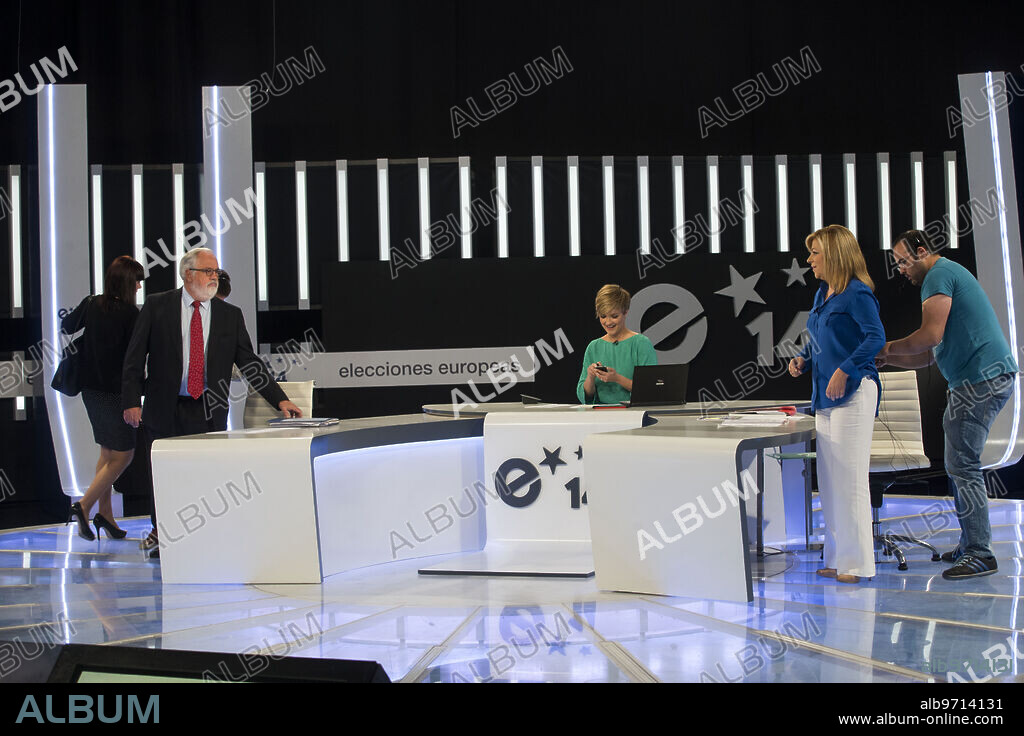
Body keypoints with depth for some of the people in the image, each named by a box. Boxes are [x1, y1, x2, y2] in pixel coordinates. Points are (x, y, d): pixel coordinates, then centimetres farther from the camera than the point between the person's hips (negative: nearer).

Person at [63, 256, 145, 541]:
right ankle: (84, 505, -7)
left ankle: (105, 513, 17)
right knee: (123, 454, 1)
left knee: (108, 452, 17)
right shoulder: (130, 313, -16)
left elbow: (66, 327, 17)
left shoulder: (91, 305, 2)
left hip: (90, 389, 7)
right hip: (116, 391, -7)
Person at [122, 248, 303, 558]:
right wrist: (132, 400, -6)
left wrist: (280, 399, -2)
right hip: (164, 409, -1)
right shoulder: (157, 306, 2)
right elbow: (135, 356, 2)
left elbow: (249, 362, 7)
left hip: (208, 413, 1)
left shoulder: (230, 315, 7)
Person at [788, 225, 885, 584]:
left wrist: (844, 371, -23)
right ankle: (836, 558, 16)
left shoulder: (857, 293, -10)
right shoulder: (822, 295, 17)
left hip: (853, 393, -9)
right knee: (829, 480, 10)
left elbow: (876, 337, -19)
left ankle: (857, 563, -2)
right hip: (825, 395, 9)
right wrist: (802, 359, 7)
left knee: (850, 478, -7)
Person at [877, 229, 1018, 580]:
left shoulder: (939, 275, -7)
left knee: (962, 466, -10)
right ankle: (972, 543, 19)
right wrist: (887, 360, 18)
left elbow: (931, 335, -19)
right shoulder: (950, 274, 26)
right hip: (992, 377, 11)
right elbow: (929, 355, 26)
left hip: (981, 378, -11)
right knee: (960, 464, 15)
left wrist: (888, 348, -4)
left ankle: (979, 554, -10)